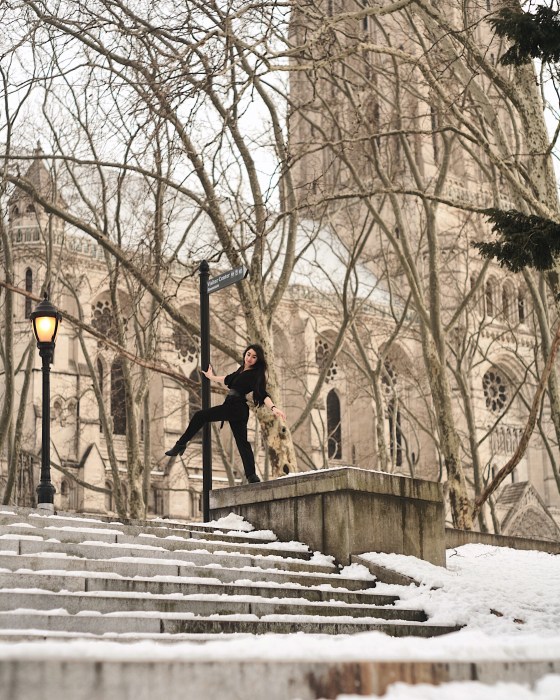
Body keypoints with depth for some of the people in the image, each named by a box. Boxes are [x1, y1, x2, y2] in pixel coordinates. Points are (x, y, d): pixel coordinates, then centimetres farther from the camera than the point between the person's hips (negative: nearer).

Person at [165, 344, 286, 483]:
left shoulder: (255, 375, -11)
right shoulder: (241, 370, 14)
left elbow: (263, 394, -20)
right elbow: (228, 379, 31)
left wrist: (273, 408, -37)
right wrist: (212, 377, 46)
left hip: (234, 407, -9)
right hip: (235, 408, 9)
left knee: (200, 416, -2)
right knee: (242, 441, 5)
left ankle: (181, 445, 2)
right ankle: (252, 476, 1)